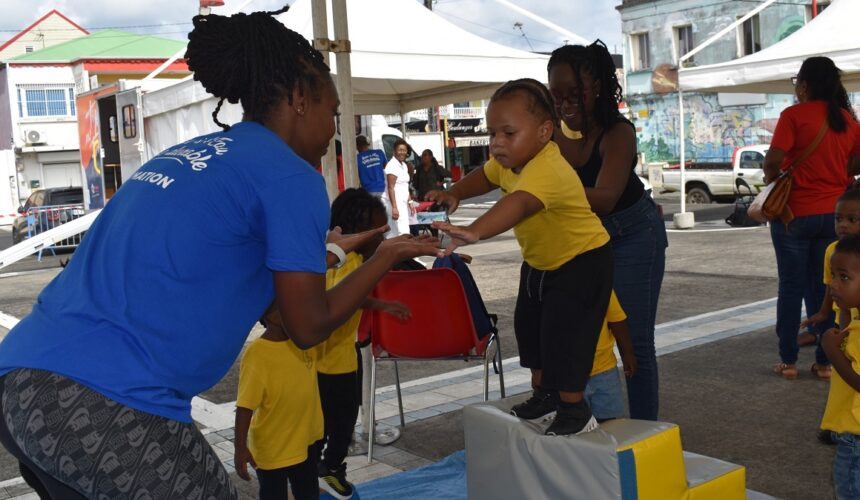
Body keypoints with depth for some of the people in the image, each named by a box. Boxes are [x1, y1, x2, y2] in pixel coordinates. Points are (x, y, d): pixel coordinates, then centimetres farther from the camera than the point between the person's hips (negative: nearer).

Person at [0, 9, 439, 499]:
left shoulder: (191, 154, 19)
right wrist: (388, 254, 14)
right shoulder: (291, 176, -3)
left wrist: (325, 253, 38)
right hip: (106, 404, -9)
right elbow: (308, 327, 1)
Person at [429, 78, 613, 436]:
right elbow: (485, 177, 14)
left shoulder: (548, 169, -38)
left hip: (581, 261, -10)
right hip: (539, 262, 10)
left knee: (563, 333, -11)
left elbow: (517, 204, -57)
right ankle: (544, 392, 35)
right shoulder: (508, 160, -8)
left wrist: (474, 233, -73)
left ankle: (574, 410, 8)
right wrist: (454, 193, -6)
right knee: (528, 326, 16)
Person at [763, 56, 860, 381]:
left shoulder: (794, 115, -11)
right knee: (824, 288, 11)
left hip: (795, 213, -4)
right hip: (833, 213, 4)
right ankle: (824, 361, 14)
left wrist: (770, 177, 2)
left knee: (792, 287, 5)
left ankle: (788, 361, 10)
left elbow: (773, 160, -18)